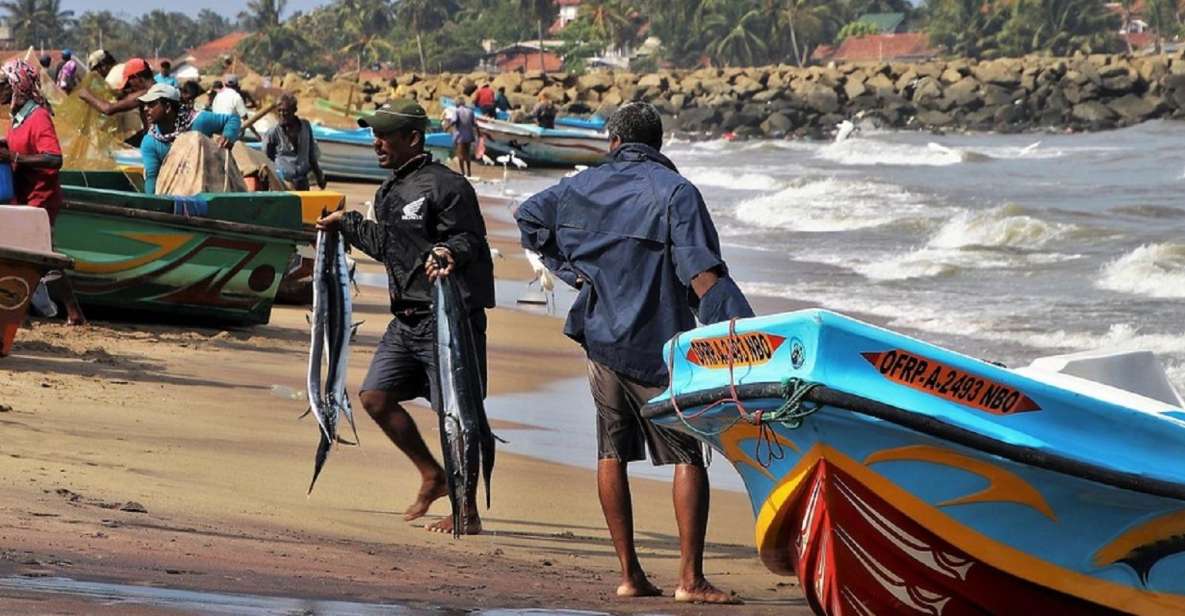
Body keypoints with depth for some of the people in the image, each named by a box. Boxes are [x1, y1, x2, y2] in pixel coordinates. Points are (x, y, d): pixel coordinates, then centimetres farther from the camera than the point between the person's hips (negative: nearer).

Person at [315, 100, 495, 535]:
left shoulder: (446, 186, -13)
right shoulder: (389, 192, 15)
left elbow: (469, 238, -19)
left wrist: (449, 253, -39)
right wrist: (346, 223, 38)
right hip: (407, 318, 9)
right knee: (375, 397, 8)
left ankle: (468, 513, 4)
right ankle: (432, 475, 23)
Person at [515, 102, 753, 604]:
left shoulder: (585, 186, 8)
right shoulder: (674, 191, -9)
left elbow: (528, 217, 25)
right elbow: (702, 272, -19)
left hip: (599, 337, 5)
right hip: (656, 345, -5)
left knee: (613, 453, 12)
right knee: (687, 455, -2)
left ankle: (629, 573, 11)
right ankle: (690, 578, -10)